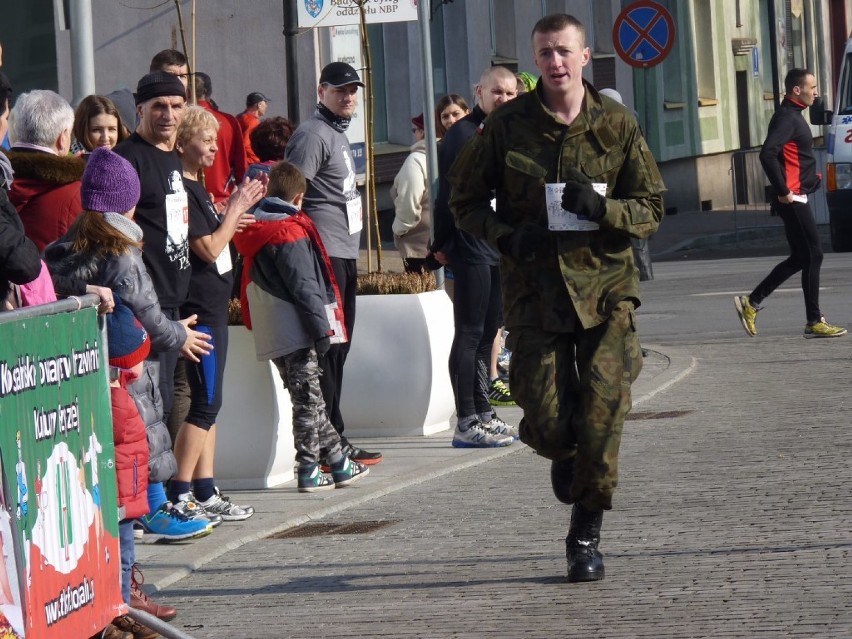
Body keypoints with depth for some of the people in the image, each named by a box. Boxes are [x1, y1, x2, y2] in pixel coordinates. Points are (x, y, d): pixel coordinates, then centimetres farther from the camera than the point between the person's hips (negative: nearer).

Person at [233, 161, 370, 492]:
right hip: (296, 332, -9)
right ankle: (309, 472, 0)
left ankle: (338, 460, 19)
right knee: (308, 400, -3)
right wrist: (321, 328, -16)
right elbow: (304, 285, -18)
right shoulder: (290, 232, -13)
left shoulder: (255, 231, 12)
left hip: (271, 336, 9)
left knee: (310, 399, 13)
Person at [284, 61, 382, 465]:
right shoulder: (313, 135, -10)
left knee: (337, 348, 13)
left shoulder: (338, 134, 21)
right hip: (325, 254, -10)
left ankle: (333, 440, 19)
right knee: (326, 349, -10)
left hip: (345, 254, 10)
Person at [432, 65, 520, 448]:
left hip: (502, 249, 8)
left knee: (488, 333, 12)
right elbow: (447, 193, -12)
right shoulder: (462, 134, -9)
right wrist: (442, 244, -15)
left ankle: (483, 414, 19)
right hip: (471, 248, -8)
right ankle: (466, 424, -4)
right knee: (470, 334, -6)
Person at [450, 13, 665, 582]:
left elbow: (652, 208, 5)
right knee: (546, 422, -3)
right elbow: (465, 199, 9)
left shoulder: (618, 125, 2)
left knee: (603, 415, -7)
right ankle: (564, 455, 36)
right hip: (534, 287, 0)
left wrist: (602, 208, -16)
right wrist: (505, 236, -10)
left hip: (606, 285, 0)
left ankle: (587, 535, 9)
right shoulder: (507, 126, 1)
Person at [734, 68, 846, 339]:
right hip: (792, 200, -10)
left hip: (796, 199, 10)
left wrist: (811, 176, 15)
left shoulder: (793, 116, 17)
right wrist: (783, 192, -23)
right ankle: (814, 322, -1)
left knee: (799, 258, 13)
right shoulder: (787, 118, -15)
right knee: (812, 256, -6)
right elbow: (767, 154, -27)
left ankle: (751, 302, 14)